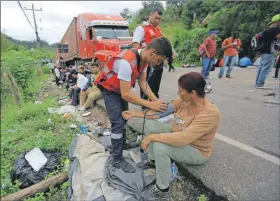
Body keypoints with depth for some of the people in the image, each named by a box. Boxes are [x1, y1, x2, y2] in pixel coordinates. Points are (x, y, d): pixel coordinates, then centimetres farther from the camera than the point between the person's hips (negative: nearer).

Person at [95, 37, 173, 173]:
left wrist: (156, 100, -18)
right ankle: (117, 159, 3)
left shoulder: (144, 58, -13)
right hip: (109, 88, -9)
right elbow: (126, 94, -37)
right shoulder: (127, 62, -40)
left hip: (121, 88, 9)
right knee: (118, 122, -12)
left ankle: (122, 144, 38)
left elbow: (143, 82, -7)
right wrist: (150, 104, -34)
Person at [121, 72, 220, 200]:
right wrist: (134, 113, -7)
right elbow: (160, 112, -7)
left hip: (195, 151, -7)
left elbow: (183, 138, -41)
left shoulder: (210, 113, -33)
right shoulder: (183, 101, -12)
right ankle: (152, 159, 16)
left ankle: (163, 190, -7)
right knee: (150, 124, -3)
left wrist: (151, 137, -34)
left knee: (159, 146, -31)